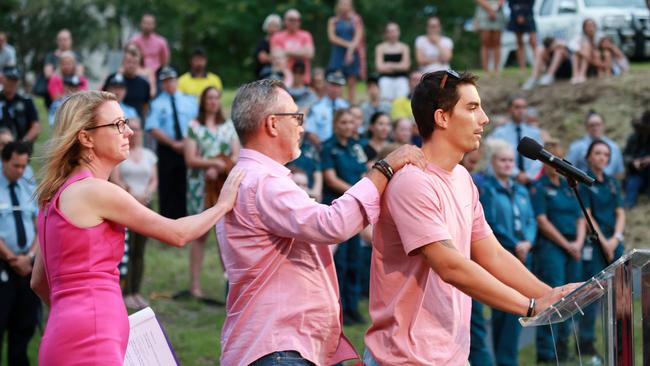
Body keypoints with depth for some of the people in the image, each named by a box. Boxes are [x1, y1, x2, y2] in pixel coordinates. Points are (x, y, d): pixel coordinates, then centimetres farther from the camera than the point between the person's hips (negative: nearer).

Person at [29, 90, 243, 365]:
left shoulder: (58, 194, 18)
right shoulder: (95, 190, -8)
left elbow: (39, 282, 25)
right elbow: (177, 234, -3)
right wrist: (223, 204, 11)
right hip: (91, 343, -9)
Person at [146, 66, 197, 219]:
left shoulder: (189, 101, 9)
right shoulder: (157, 104, 0)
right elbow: (153, 129, -8)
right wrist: (173, 143, -14)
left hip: (188, 148, 2)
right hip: (166, 150, -2)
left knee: (183, 188, 5)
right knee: (167, 189, 0)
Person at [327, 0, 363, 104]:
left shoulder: (355, 21, 8)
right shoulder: (333, 21, 9)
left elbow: (358, 37, -1)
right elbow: (332, 37, -2)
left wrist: (351, 50, -15)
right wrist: (347, 44, -11)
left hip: (352, 55, 0)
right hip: (337, 53, 0)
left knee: (351, 83, -2)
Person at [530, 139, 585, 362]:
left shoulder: (568, 187, 17)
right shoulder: (539, 188, -2)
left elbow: (580, 218, 14)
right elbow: (542, 221, -10)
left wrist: (579, 242, -3)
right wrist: (566, 244, -10)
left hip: (573, 248, 6)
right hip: (550, 247, -6)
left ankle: (562, 344, 18)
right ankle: (546, 352, -8)